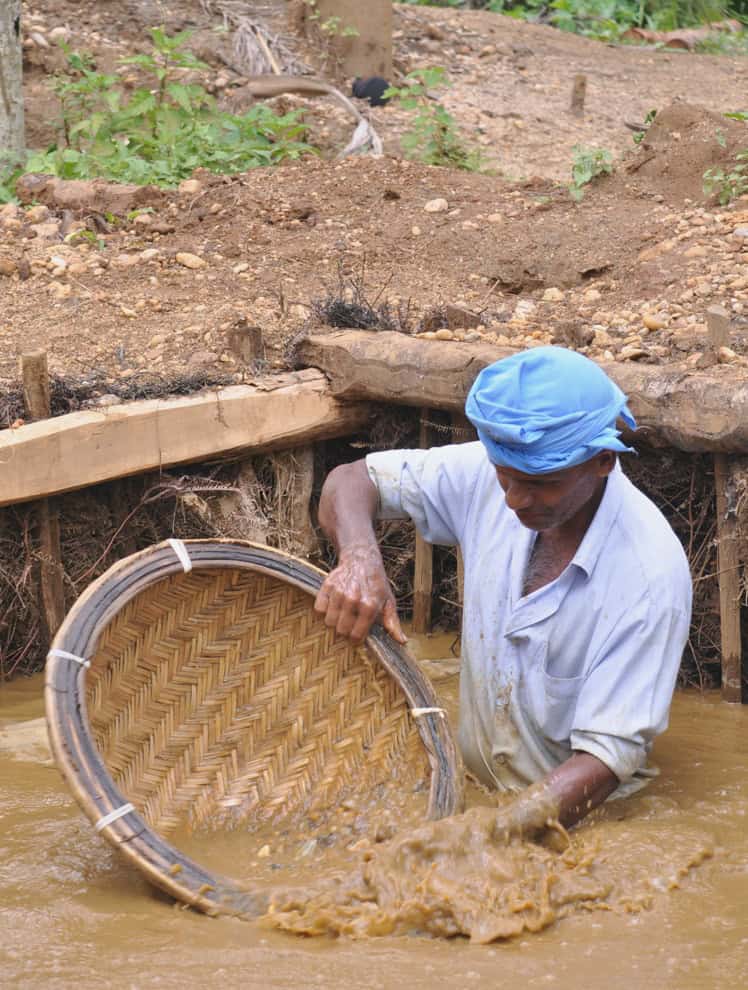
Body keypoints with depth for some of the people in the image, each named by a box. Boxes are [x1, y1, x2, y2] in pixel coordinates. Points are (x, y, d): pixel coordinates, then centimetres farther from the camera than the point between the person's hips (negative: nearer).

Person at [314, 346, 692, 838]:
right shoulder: (484, 475, -7)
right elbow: (352, 481, 5)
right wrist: (360, 557, -18)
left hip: (585, 820, -5)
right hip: (475, 787, 5)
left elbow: (608, 756, -23)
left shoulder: (652, 574, -22)